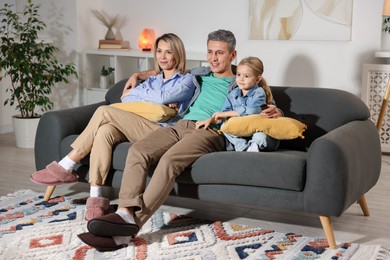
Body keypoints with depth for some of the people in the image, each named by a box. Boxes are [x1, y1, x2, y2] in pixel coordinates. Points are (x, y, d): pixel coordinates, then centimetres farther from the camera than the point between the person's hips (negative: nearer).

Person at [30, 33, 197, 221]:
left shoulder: (186, 80, 13)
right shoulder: (152, 80, 30)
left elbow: (163, 97, -9)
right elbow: (125, 99, 11)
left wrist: (133, 92, 5)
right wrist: (158, 102, -5)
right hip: (136, 129, 6)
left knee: (104, 111, -22)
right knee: (104, 131, -30)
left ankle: (66, 166, -18)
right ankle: (95, 196, -33)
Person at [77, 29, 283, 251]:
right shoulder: (199, 75, 31)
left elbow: (269, 110, 14)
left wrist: (275, 112, -10)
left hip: (211, 132, -5)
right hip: (181, 125, 5)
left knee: (170, 160, -36)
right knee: (137, 151, -25)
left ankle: (132, 224, -45)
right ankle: (126, 212, -42)